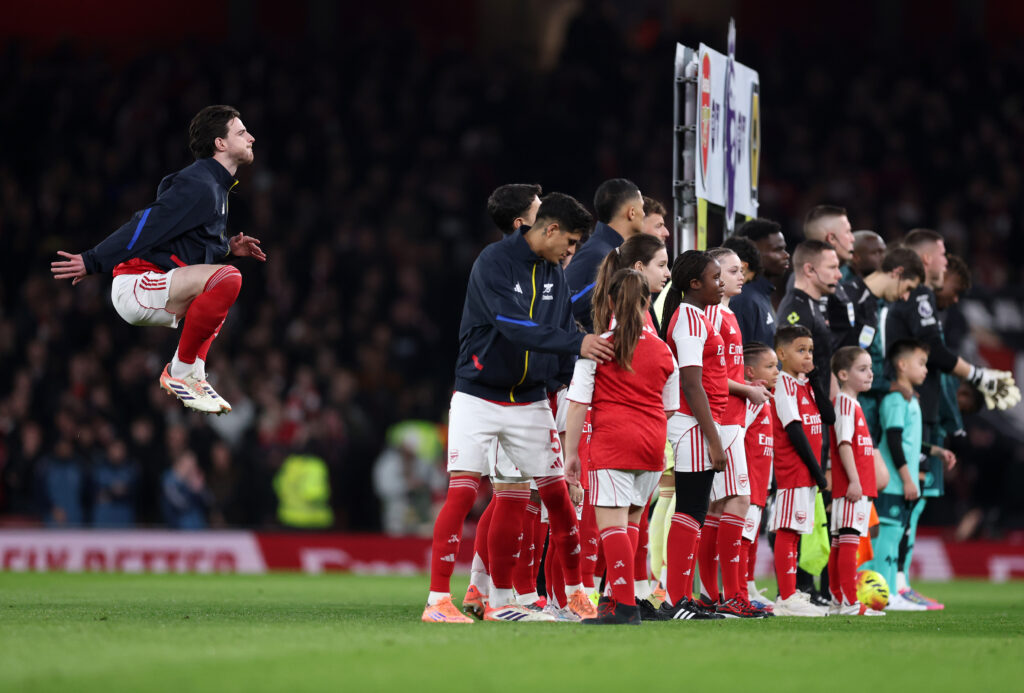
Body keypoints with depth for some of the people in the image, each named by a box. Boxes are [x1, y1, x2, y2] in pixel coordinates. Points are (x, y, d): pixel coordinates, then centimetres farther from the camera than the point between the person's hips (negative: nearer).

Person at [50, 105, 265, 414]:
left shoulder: (215, 186, 19)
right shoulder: (199, 186, -14)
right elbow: (146, 226, -19)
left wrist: (228, 246, 17)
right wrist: (93, 262, -23)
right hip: (136, 286, -11)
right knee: (227, 278, -29)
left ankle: (193, 373, 19)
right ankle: (180, 373, -18)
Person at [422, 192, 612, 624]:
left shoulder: (554, 275, 8)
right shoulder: (495, 262, -14)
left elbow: (563, 336, 8)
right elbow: (514, 325, -27)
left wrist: (593, 357, -10)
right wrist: (576, 343, -34)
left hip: (530, 402, 6)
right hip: (478, 397, -6)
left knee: (557, 493, 5)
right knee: (463, 491, -14)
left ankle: (576, 593, 20)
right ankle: (438, 600, -12)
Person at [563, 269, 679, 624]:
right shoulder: (663, 351, 9)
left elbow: (578, 405, -5)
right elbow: (670, 408, 16)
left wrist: (571, 453, 1)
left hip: (612, 443, -5)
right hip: (652, 446, 5)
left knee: (612, 523, -6)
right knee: (629, 522, 16)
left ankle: (625, 605, -13)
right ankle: (619, 595, 21)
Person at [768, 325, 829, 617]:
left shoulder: (805, 385, 16)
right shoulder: (784, 385, -11)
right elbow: (794, 431, -16)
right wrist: (817, 471, -15)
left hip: (807, 472, 9)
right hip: (792, 471, -9)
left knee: (795, 530, 10)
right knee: (788, 530, -8)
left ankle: (789, 596, 14)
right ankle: (787, 598, -10)